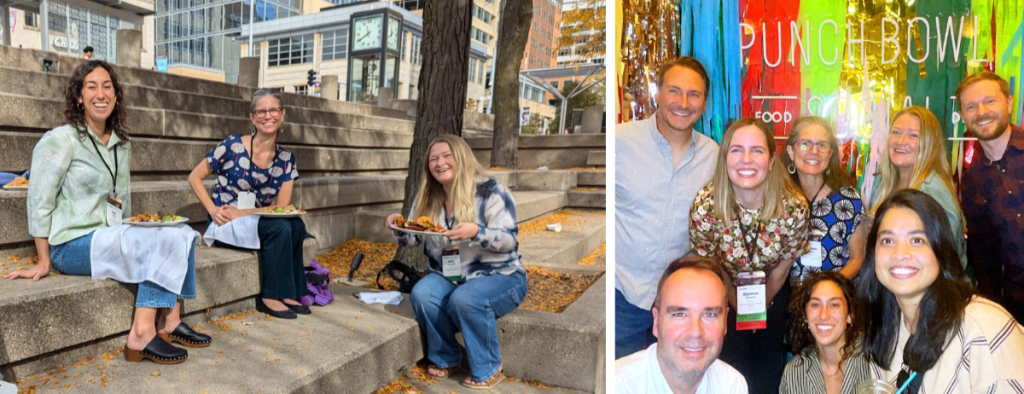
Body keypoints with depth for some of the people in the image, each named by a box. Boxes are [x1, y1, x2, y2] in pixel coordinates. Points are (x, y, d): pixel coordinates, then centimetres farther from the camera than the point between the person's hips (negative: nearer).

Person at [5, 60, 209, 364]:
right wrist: (44, 262, -8)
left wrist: (130, 233, 11)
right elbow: (39, 202, -8)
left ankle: (169, 322, -14)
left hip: (111, 237, 7)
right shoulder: (60, 140, -8)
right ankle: (141, 336, -23)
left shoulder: (122, 143, 13)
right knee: (163, 242, -26)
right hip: (72, 245, -6)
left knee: (182, 234, -16)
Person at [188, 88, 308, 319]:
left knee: (296, 225, -27)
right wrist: (213, 210, -16)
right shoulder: (232, 146, -9)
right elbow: (194, 178, -2)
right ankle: (270, 297, -18)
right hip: (225, 223, -4)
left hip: (256, 220, 4)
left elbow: (282, 206, -3)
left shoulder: (286, 159, 1)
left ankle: (288, 293, -15)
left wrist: (243, 213, -17)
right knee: (280, 227, -30)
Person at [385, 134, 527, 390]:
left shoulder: (490, 191, -13)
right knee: (421, 295, -25)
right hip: (447, 276, 5)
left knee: (465, 300, -35)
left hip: (498, 276, -5)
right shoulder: (427, 197, 4)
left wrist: (476, 232, -37)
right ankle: (446, 359, 0)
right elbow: (412, 240, 12)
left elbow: (509, 240, -18)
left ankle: (487, 370, -10)